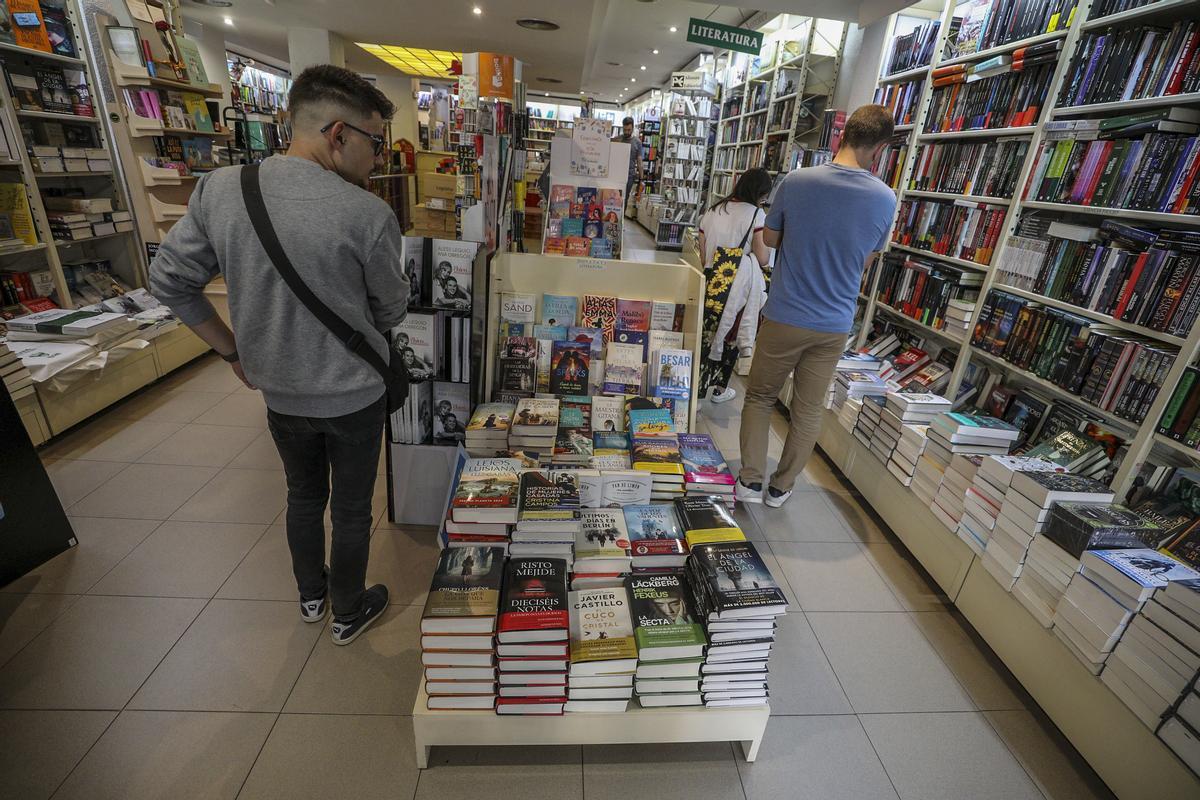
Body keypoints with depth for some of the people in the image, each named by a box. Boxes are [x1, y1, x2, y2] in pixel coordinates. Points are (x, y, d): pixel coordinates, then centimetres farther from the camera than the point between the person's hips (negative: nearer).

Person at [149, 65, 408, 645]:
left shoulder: (217, 189, -8)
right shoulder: (369, 215, -23)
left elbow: (168, 281, 1)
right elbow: (391, 308, -7)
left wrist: (235, 352, 10)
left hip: (279, 391, 5)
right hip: (353, 395, -4)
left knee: (303, 494, 27)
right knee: (351, 510, 16)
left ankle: (311, 596, 48)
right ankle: (349, 614, 38)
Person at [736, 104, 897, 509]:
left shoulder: (797, 181, -12)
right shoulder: (885, 199, -6)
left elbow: (770, 238, 2)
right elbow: (866, 260, 8)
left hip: (784, 317, -1)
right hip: (834, 325, 2)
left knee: (759, 398, 16)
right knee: (809, 411, 14)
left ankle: (750, 480, 15)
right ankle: (781, 487, 26)